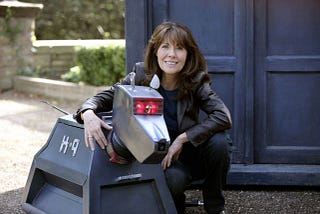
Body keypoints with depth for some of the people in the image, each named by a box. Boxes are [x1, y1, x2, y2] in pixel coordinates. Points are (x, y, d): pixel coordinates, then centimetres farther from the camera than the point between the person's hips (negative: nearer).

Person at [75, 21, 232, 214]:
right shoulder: (142, 75, -10)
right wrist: (89, 114, -34)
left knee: (219, 141, -30)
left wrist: (182, 139, -33)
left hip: (190, 151, 1)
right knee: (173, 179, -35)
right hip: (159, 154, -1)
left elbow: (223, 116, -25)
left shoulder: (197, 81, -13)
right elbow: (104, 97, -9)